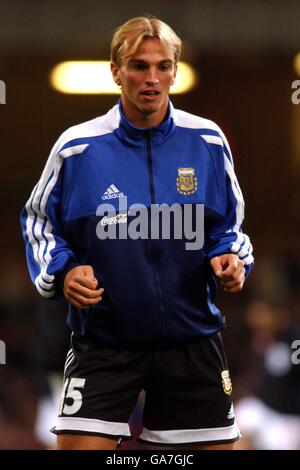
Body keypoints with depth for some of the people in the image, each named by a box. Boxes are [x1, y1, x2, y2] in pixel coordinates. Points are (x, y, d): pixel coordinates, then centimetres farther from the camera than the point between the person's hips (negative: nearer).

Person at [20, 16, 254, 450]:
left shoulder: (207, 142, 1)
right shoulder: (77, 147, -4)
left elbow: (229, 223, 13)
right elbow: (39, 219, 8)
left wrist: (232, 259, -8)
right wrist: (62, 271, -10)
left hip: (192, 336, 2)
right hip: (104, 338, -2)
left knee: (215, 444, 6)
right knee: (81, 444, -12)